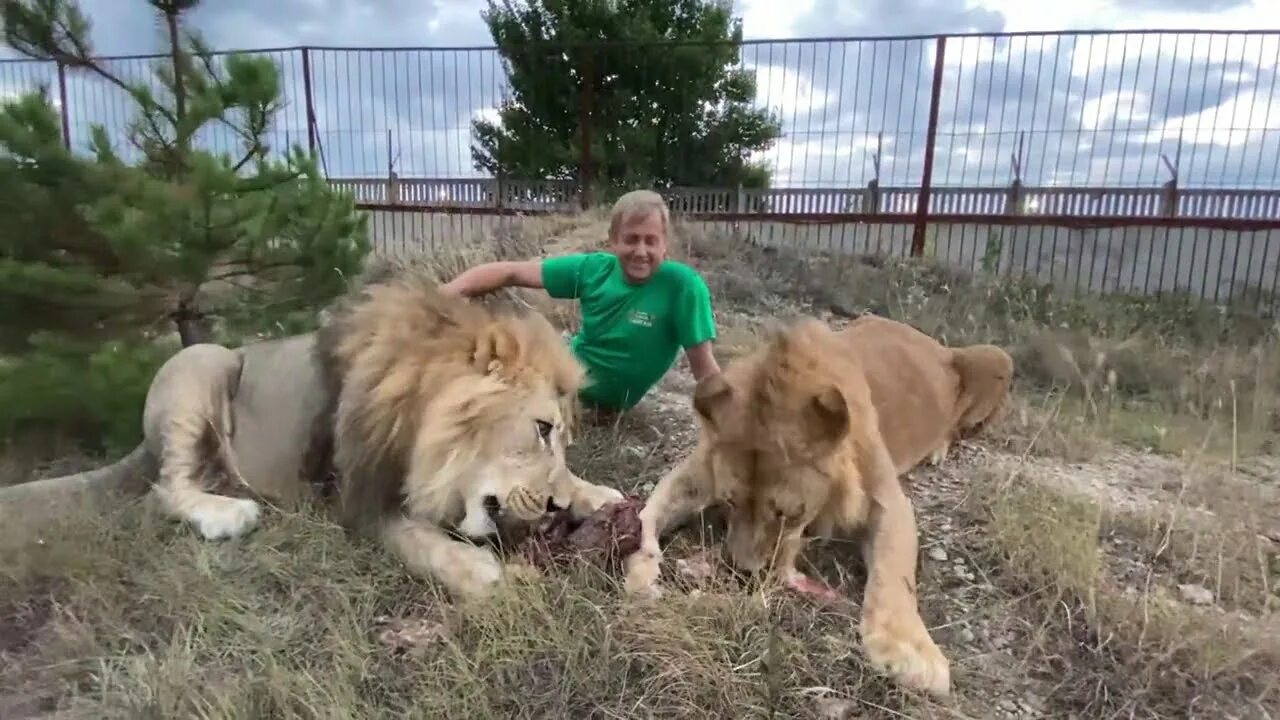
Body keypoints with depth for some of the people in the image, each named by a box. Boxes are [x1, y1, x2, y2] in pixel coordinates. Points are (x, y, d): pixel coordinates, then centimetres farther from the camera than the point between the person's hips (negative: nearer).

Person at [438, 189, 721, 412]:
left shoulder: (683, 285, -26)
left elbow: (703, 364, -23)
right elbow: (512, 272, -14)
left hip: (597, 398, -3)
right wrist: (446, 293, -28)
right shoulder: (595, 268, -15)